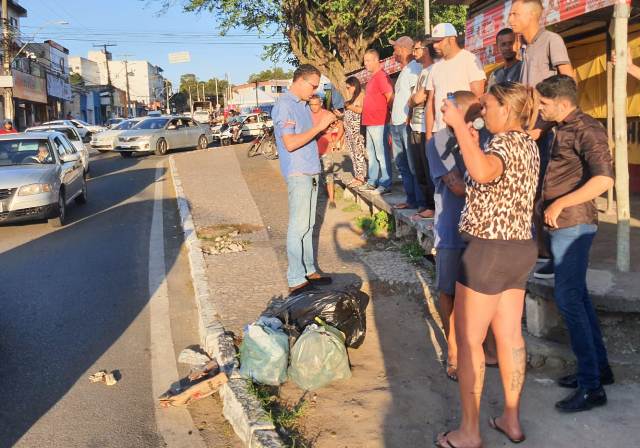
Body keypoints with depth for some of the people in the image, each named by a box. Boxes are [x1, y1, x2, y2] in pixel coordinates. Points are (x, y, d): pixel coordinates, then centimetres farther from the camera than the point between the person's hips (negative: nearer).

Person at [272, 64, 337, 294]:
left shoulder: (303, 104, 15)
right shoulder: (284, 106, -13)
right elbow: (290, 143, -21)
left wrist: (326, 124, 4)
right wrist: (319, 126, -18)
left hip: (311, 171, 9)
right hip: (297, 173, -9)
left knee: (308, 225, 14)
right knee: (298, 227, -7)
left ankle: (308, 270, 22)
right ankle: (296, 280, -2)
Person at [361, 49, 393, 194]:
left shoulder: (382, 76, -13)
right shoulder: (373, 78, 17)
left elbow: (391, 98, -19)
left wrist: (384, 112, -9)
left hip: (379, 123, -10)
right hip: (370, 122, 10)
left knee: (381, 154, -7)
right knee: (371, 154, 15)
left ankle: (385, 185, -3)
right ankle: (372, 181, 24)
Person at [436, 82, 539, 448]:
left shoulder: (504, 144, -19)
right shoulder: (528, 144, 11)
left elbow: (483, 173, -43)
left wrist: (459, 125, -35)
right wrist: (473, 142, 17)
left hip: (490, 251, -9)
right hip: (521, 248, 9)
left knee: (468, 340, 2)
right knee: (510, 336, 15)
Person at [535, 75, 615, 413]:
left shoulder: (587, 130, -15)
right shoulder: (564, 129, 14)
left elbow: (604, 179, -27)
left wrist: (560, 203, -25)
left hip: (573, 224, -10)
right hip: (563, 225, 10)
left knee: (568, 299, -9)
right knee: (577, 295, 15)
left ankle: (591, 386, -3)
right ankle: (599, 367, 27)